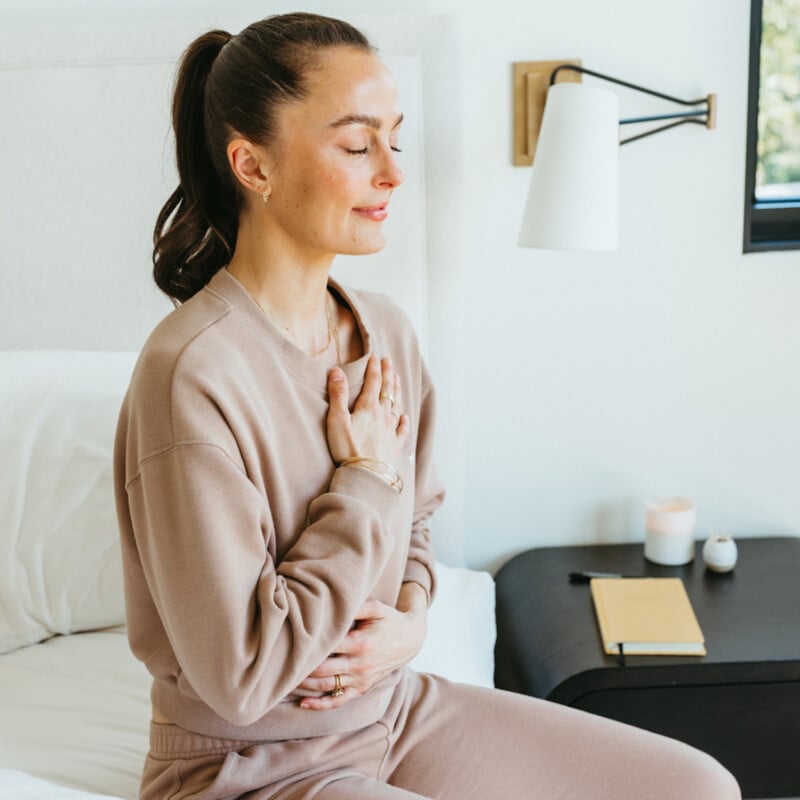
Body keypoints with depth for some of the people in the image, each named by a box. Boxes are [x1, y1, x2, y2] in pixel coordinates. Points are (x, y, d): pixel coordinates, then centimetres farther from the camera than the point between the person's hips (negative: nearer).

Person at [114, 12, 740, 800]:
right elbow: (240, 675, -23)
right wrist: (366, 482, -17)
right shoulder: (192, 373, -25)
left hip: (396, 708, 7)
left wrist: (410, 618, -6)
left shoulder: (386, 332, 0)